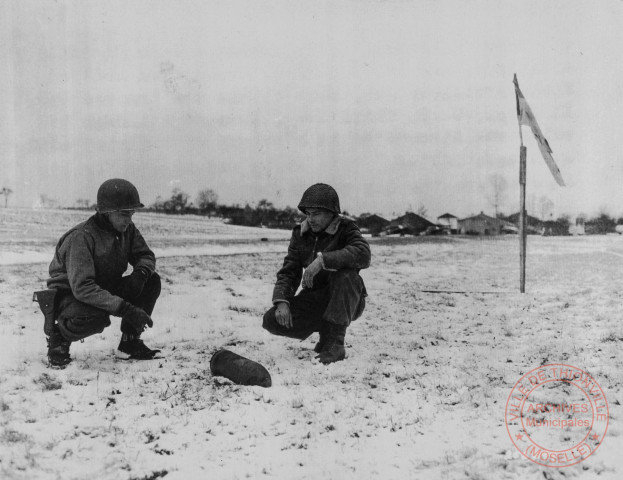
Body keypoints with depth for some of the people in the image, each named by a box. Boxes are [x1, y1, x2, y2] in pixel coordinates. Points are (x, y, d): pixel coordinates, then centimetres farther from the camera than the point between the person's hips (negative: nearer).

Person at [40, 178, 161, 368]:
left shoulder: (127, 230, -6)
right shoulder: (81, 237, -28)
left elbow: (146, 256, 6)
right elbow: (82, 287, -37)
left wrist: (140, 273, -21)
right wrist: (126, 309, -43)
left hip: (105, 289, 7)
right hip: (68, 295, -7)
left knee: (152, 282, -12)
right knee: (97, 317, -39)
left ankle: (130, 341, -1)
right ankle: (59, 334, -6)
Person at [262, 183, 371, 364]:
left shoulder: (345, 229, -12)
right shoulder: (300, 234, 3)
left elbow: (363, 254, -33)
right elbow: (288, 272, 0)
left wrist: (322, 259, -42)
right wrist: (282, 301, -20)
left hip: (346, 302, -4)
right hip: (313, 300, 5)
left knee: (344, 273, -36)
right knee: (272, 320, -15)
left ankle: (335, 343, -27)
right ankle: (325, 329, 7)